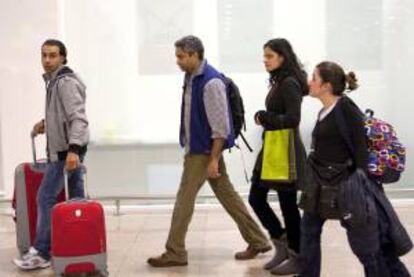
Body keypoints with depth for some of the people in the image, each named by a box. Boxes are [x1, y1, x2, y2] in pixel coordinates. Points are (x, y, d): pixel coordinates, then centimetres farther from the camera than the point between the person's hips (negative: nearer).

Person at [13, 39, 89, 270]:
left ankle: (41, 253, -2)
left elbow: (78, 118, -25)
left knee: (46, 198, -7)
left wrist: (73, 149, -35)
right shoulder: (55, 81, 16)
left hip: (66, 150, -10)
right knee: (77, 197, 11)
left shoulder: (66, 82, -15)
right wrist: (47, 122, 15)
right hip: (67, 149, 10)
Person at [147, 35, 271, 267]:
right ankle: (257, 241, 23)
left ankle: (175, 253, 11)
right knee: (227, 194, 13)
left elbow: (220, 126, -21)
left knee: (184, 200, -2)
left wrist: (213, 159, -20)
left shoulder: (211, 82, -20)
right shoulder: (191, 77, 8)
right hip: (196, 147, 9)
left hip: (205, 150, -9)